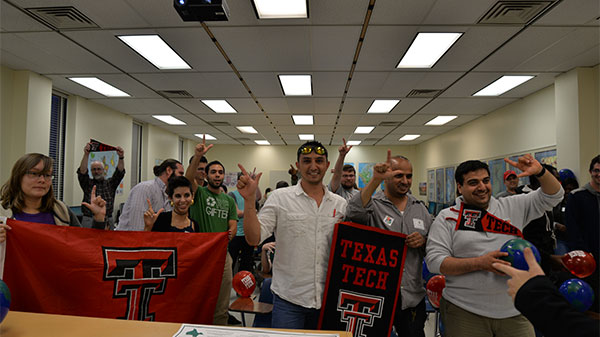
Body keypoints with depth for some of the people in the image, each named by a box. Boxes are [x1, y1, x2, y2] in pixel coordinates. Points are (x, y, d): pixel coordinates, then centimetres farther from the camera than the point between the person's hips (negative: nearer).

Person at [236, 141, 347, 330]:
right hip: (289, 299, -3)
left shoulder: (340, 204, 5)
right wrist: (249, 199, -20)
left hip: (328, 298, 3)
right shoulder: (280, 198, -4)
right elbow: (253, 239, -11)